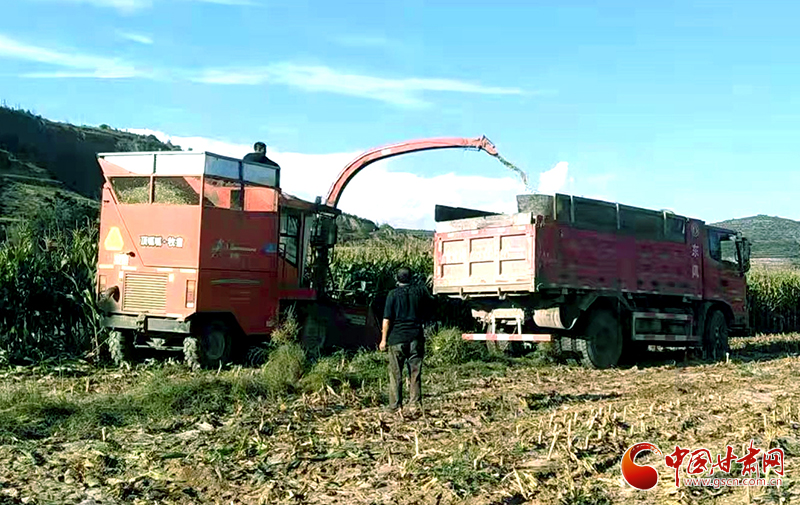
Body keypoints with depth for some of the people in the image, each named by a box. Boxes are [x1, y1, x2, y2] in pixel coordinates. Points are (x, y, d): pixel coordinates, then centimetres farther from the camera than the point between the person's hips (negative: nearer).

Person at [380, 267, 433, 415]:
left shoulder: (393, 294, -5)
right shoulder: (420, 291, 3)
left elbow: (387, 319, -7)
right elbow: (430, 304, 20)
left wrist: (384, 339, -1)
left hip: (397, 338, -2)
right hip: (416, 337, 2)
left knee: (395, 374, 5)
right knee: (415, 374, 7)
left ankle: (395, 406, 7)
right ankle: (415, 405, 5)